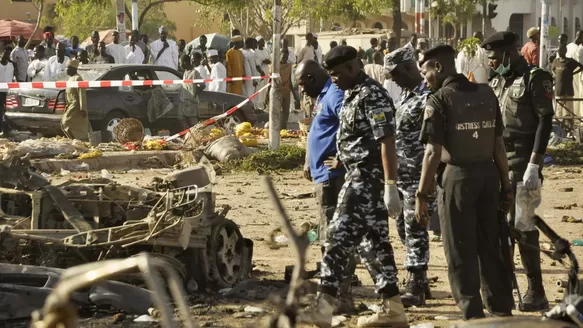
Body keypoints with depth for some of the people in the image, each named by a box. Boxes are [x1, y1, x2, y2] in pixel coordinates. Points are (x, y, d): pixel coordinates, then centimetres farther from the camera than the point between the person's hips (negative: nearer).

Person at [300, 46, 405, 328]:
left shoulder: (372, 97, -16)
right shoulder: (352, 94, 15)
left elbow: (387, 142, -22)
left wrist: (391, 187, -26)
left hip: (367, 178, -10)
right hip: (359, 177, 10)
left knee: (340, 237, -10)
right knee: (373, 242, 11)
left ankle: (324, 305, -9)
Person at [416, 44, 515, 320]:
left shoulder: (440, 100, -10)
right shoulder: (486, 94, 6)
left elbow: (433, 153, -15)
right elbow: (499, 145, 8)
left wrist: (422, 195, -11)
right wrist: (505, 186, 14)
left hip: (458, 176, -6)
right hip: (488, 173, 6)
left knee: (461, 252, 4)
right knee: (490, 247, 17)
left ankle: (473, 315, 4)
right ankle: (503, 311, 23)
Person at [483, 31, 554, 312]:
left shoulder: (535, 79, -8)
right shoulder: (497, 82, 14)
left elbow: (545, 122, -14)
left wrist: (534, 166, -19)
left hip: (522, 163, -7)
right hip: (497, 162, 7)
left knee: (523, 226, -7)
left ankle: (536, 293, -1)